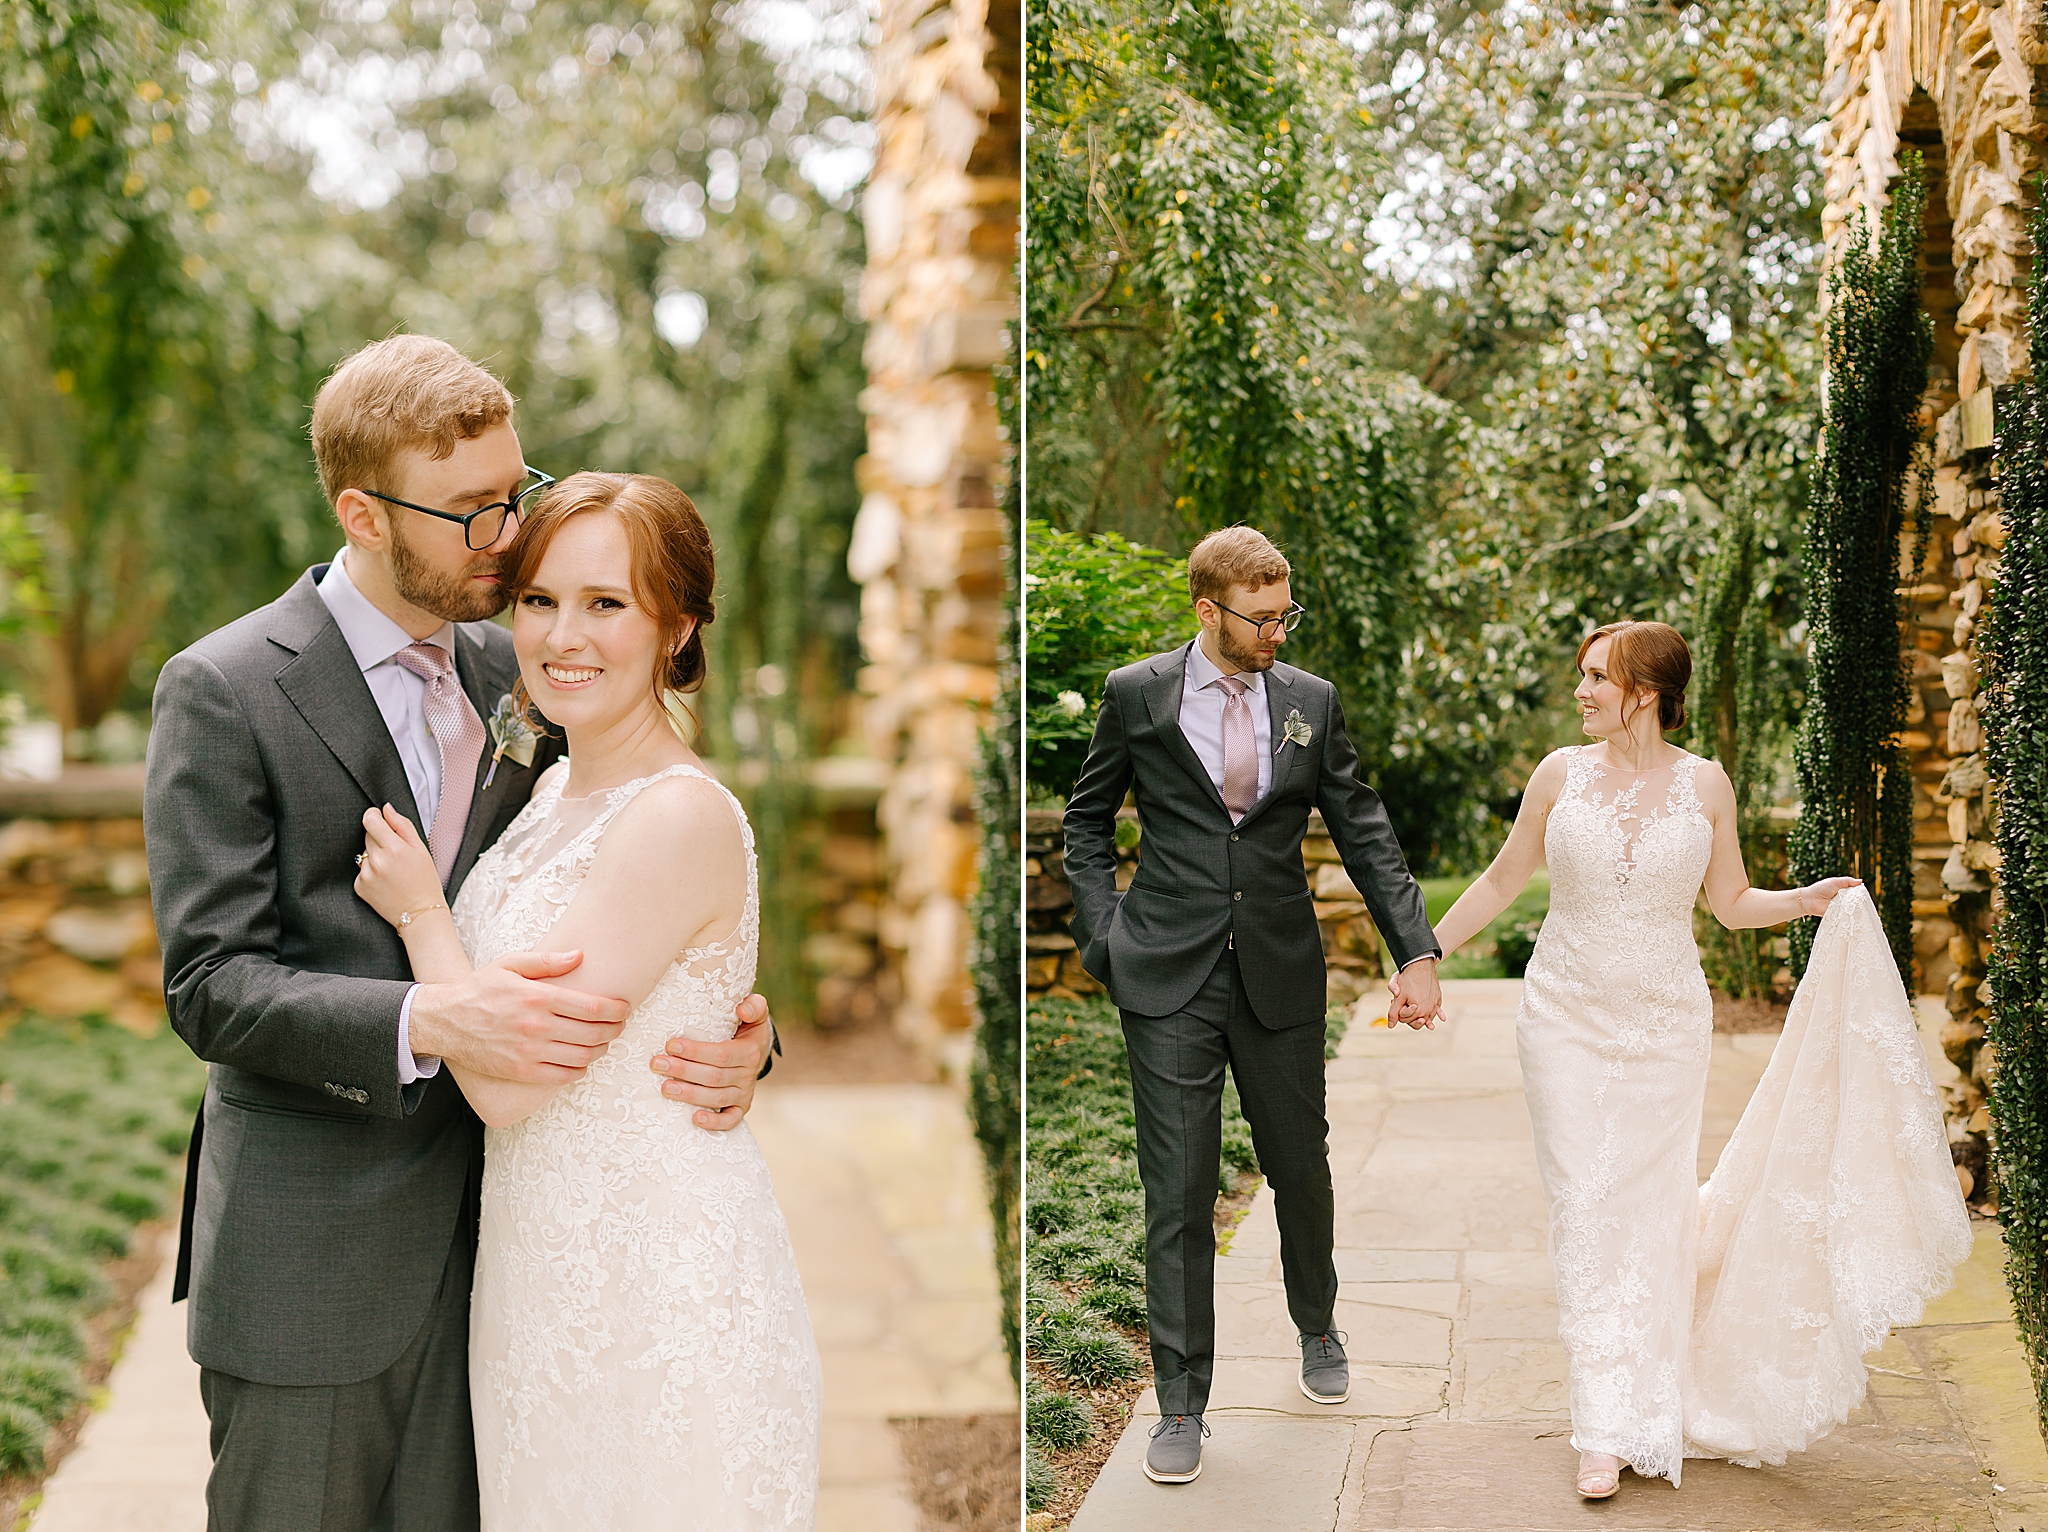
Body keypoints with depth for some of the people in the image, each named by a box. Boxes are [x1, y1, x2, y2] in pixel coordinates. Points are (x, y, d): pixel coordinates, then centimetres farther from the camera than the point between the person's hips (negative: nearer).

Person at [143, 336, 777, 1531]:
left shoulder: (514, 670, 6)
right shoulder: (223, 691, -10)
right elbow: (210, 983, -15)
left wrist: (734, 1039, -10)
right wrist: (428, 1021, -31)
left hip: (481, 1234, 5)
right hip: (310, 1253, -4)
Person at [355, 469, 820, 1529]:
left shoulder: (682, 818, -23)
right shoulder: (554, 790, 5)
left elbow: (508, 1083, -21)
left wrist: (419, 910, -9)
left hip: (661, 1292, -8)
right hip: (542, 1272, 8)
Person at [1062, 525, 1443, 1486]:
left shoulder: (1312, 702, 5)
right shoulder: (1137, 695, 0)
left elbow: (1363, 833, 6)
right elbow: (1086, 821, 9)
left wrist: (1416, 951, -2)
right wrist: (1103, 934, -3)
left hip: (1281, 973, 2)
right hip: (1169, 978, -2)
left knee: (1302, 1168, 14)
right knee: (1178, 1193, -1)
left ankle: (1317, 1328, 42)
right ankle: (1182, 1403, 10)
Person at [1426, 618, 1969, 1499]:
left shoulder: (1704, 785, -2)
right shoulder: (1561, 774, -2)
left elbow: (1731, 904, 8)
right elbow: (1503, 881, 7)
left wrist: (1806, 901, -9)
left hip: (1666, 1025, 0)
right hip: (1569, 1021, 0)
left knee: (1653, 1208, 6)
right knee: (1588, 1212, -2)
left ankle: (1653, 1410, 26)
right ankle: (1609, 1431, 6)